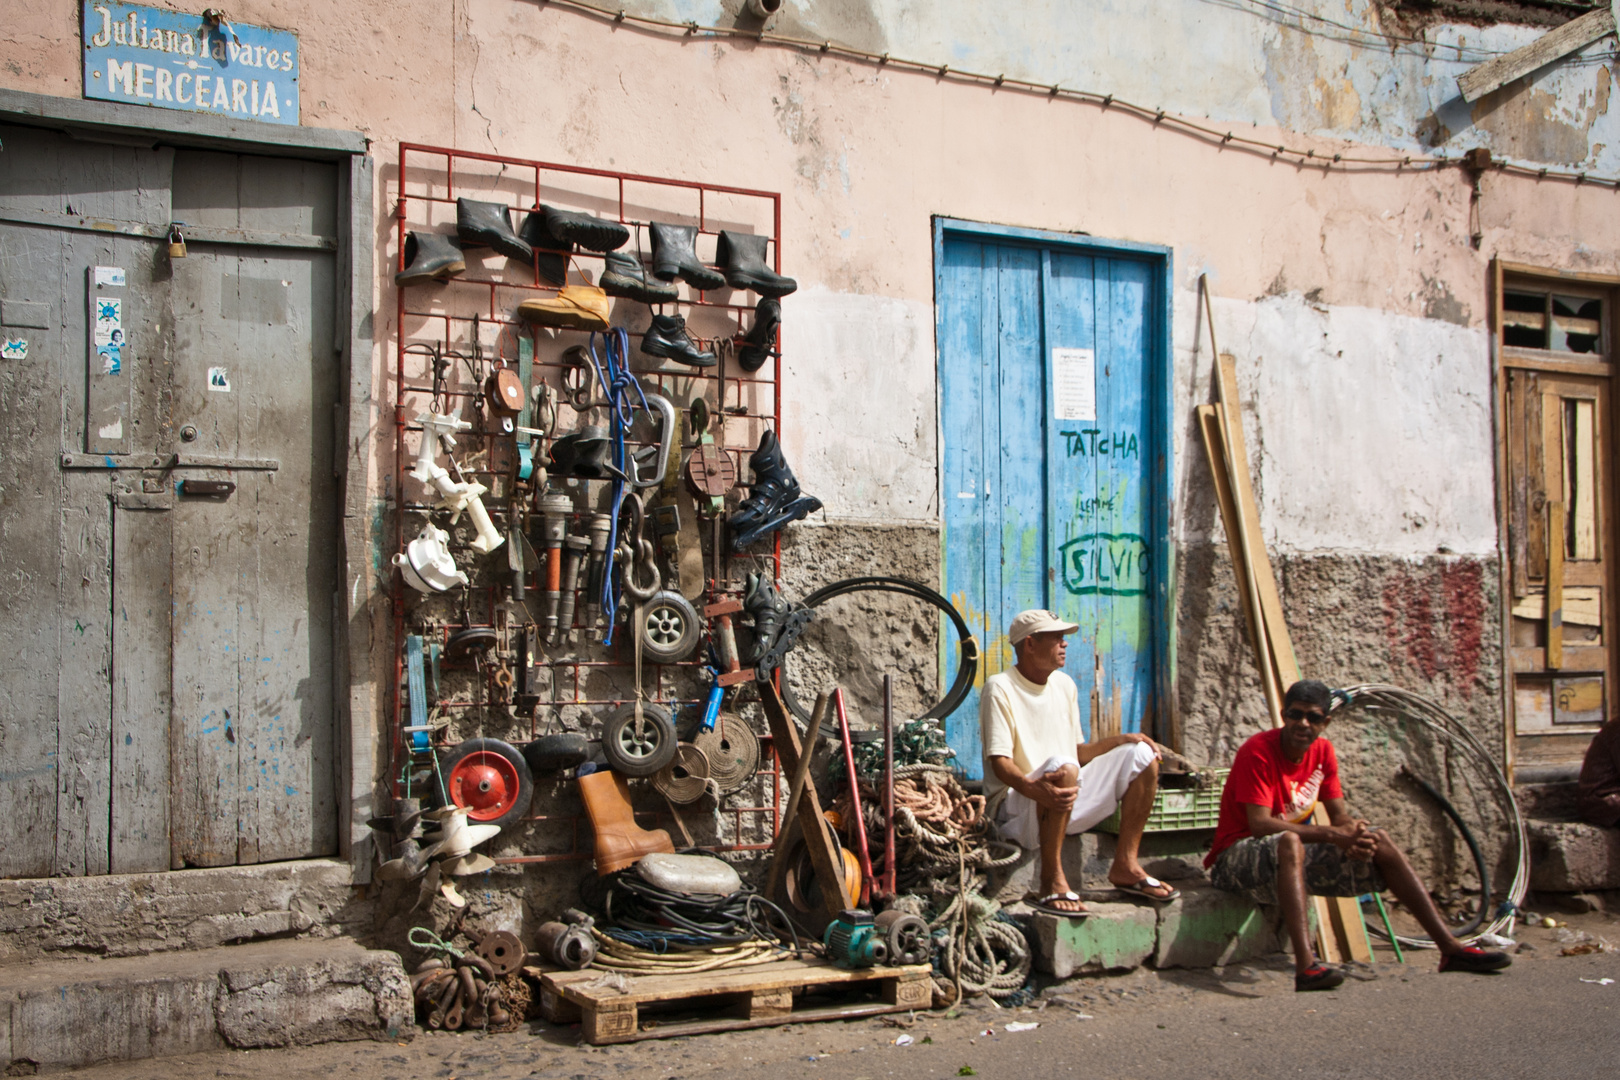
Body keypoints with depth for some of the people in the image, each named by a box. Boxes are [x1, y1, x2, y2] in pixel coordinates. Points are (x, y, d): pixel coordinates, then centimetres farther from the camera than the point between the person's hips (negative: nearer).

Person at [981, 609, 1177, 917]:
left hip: (1067, 799, 8)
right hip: (1018, 807, -8)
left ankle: (1125, 865, 1)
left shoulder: (1065, 685, 14)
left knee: (1142, 756, 0)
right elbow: (1000, 761, -19)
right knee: (1061, 767, -38)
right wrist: (1034, 789, -38)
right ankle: (1051, 882, -32)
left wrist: (1120, 740, 2)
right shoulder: (1000, 688, -10)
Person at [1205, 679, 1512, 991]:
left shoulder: (1322, 752, 4)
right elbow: (1260, 825, -27)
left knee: (1379, 841, -3)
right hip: (1238, 856, -8)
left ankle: (1450, 947, -4)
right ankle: (1305, 966, -54)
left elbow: (1339, 817, 5)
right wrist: (1332, 835, -31)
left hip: (1296, 853, 8)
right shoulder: (1258, 752, -19)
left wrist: (1353, 832, -21)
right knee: (1289, 842, -41)